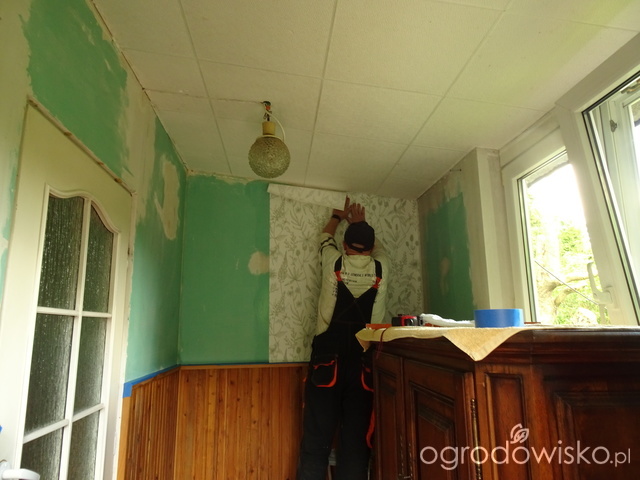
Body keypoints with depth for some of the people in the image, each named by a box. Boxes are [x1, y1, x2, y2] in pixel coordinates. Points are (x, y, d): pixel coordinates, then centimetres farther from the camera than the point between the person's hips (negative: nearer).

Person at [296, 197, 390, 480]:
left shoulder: (334, 263, 3)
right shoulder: (381, 268, 4)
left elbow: (325, 238, 26)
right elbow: (377, 247, 29)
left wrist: (338, 216, 45)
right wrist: (362, 223, 44)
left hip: (328, 357, -1)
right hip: (365, 360, 1)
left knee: (317, 438, 3)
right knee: (357, 440, 6)